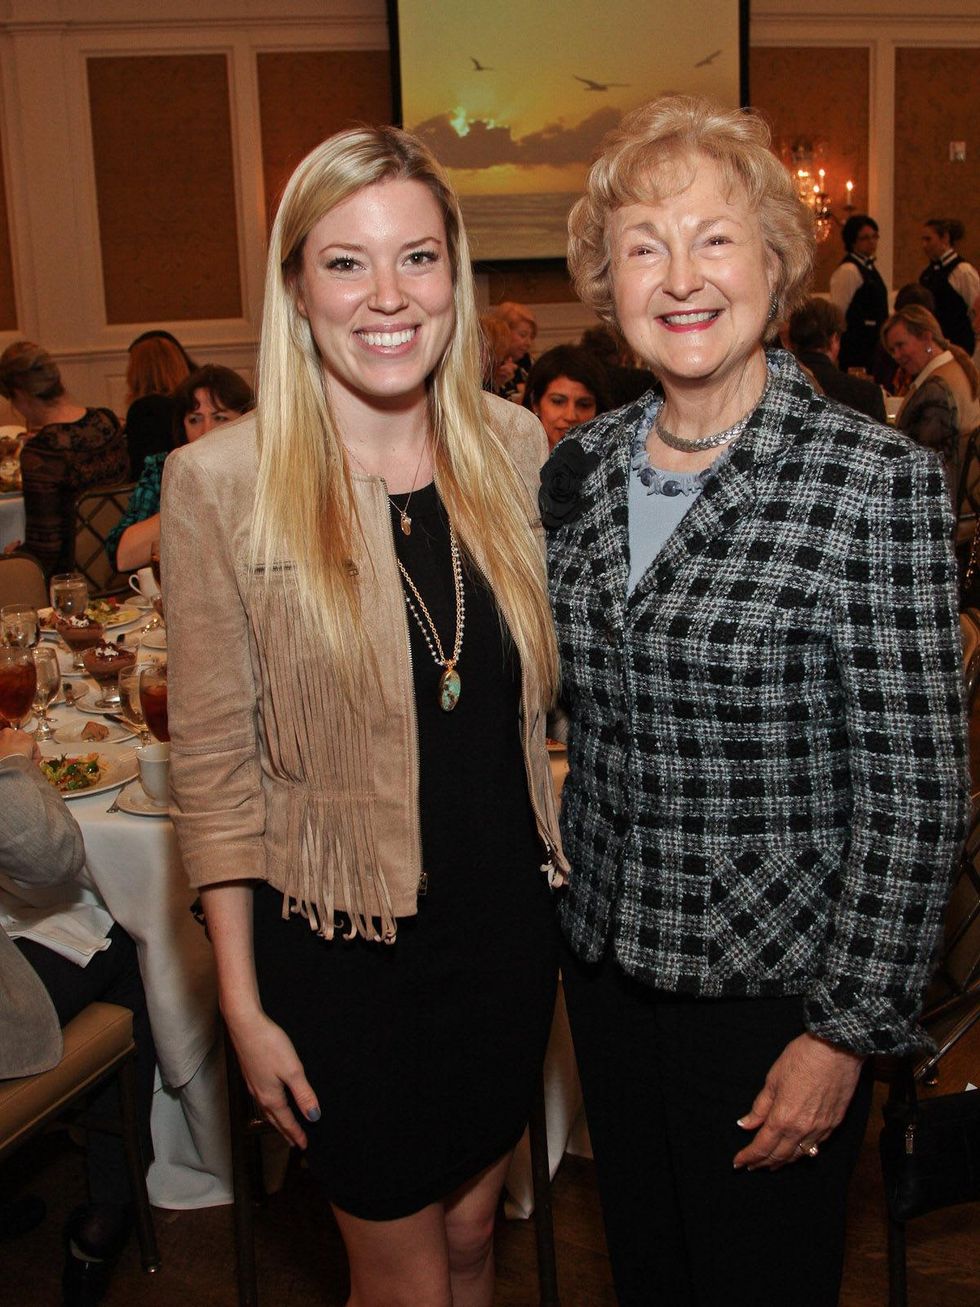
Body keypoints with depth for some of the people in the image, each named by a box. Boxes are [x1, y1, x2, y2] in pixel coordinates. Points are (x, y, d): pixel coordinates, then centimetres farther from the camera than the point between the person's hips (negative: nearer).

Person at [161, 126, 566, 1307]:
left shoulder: (514, 447, -2)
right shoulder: (221, 480, -14)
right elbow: (214, 765, -10)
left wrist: (562, 876, 6)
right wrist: (244, 1006, -8)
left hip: (509, 928, 4)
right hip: (341, 947, -3)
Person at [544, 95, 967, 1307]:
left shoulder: (876, 481, -17)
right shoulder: (580, 467, 0)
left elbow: (912, 789, -15)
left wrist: (845, 1028, -14)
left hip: (773, 987, -5)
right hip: (607, 966, 5)